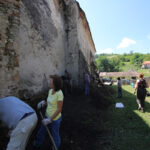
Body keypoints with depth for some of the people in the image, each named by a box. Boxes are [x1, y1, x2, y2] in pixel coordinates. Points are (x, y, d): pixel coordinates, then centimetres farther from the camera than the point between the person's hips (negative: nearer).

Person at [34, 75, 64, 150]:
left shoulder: (59, 94, -29)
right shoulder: (50, 91, -4)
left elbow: (59, 109, -24)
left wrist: (50, 119, -21)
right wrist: (43, 102, -7)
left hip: (55, 119, -8)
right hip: (48, 116, 8)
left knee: (55, 135, 17)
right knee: (41, 132, 25)